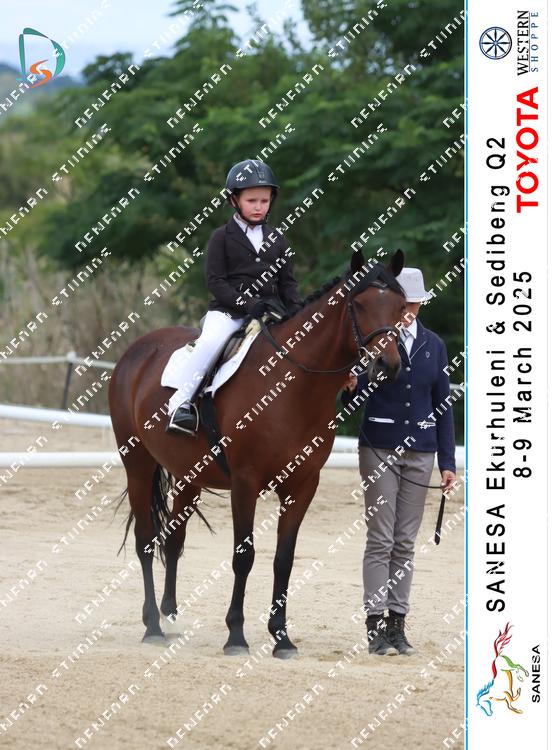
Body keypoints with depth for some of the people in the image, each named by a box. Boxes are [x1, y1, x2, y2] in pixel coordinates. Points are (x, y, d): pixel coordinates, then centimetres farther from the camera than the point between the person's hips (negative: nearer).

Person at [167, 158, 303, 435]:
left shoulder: (276, 240, 16)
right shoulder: (223, 237, 3)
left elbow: (287, 282, 17)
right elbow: (215, 281, -5)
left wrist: (295, 308, -3)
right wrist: (246, 303, -17)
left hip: (268, 312, 5)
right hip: (228, 310, -4)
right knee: (211, 341, -33)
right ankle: (182, 404, -26)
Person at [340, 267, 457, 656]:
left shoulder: (434, 345, 7)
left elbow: (443, 405, 10)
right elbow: (353, 397, -5)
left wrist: (448, 462, 5)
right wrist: (350, 387, -30)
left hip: (420, 452, 3)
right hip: (379, 448, -3)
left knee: (405, 543, 6)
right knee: (381, 540, -4)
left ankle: (397, 625, 9)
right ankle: (376, 626, -3)